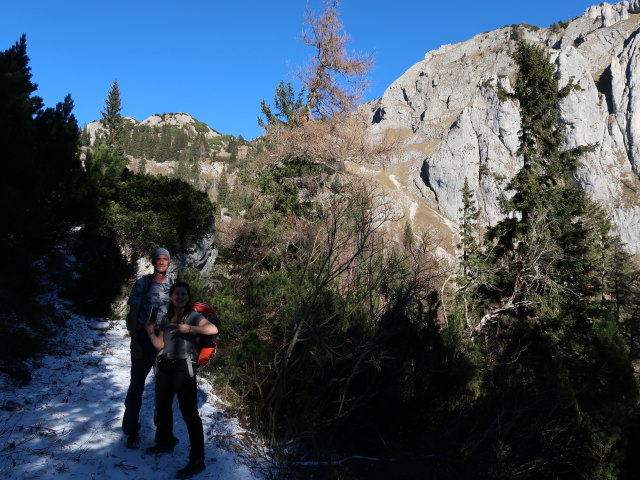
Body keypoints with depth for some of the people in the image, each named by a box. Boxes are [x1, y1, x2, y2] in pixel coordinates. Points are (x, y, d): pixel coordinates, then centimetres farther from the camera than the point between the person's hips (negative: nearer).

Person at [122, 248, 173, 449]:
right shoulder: (142, 284, -4)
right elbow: (133, 315, -5)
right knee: (137, 384, 3)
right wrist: (135, 343, -11)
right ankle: (132, 431, 14)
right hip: (144, 339, -3)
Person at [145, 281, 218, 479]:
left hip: (184, 367, -7)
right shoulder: (166, 318, 11)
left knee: (189, 413, -7)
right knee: (162, 407, 21)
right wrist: (150, 332, -4)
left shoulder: (193, 316, -8)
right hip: (165, 366, 7)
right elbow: (160, 345, 11)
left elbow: (213, 329, -26)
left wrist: (189, 329, -34)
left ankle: (197, 460, -3)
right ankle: (165, 442, 44)